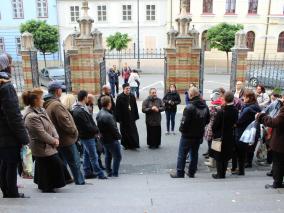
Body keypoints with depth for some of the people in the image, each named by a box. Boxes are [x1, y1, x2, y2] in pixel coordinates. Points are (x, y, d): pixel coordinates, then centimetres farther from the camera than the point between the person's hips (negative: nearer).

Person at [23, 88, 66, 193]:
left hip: (48, 146, 9)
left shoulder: (41, 110, 6)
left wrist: (56, 137, -4)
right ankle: (47, 188, 17)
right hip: (43, 148, -9)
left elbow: (51, 125, 7)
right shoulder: (31, 117, -23)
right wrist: (53, 141, -12)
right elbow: (41, 134, -23)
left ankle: (42, 185, 38)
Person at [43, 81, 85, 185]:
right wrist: (74, 131, -9)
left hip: (59, 140, 10)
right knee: (75, 163, 2)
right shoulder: (56, 104, -20)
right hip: (66, 139, -9)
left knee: (62, 162, 18)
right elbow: (64, 121, -23)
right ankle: (80, 181, 11)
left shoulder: (47, 104, 11)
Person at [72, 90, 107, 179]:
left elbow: (90, 121, 12)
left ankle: (88, 173, 28)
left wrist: (95, 130, 3)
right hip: (87, 136, -10)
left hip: (86, 136, 10)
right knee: (94, 156, -1)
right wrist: (97, 130, -11)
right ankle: (99, 174, 9)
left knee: (87, 155, 17)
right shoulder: (79, 111, -23)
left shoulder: (83, 108, 9)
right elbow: (87, 126, -23)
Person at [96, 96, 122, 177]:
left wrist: (102, 134, 16)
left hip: (104, 138, 9)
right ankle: (115, 173, 8)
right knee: (117, 156, 4)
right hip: (112, 139, -9)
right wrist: (119, 136, -6)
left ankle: (109, 172, 29)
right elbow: (114, 129, -22)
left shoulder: (99, 114, 3)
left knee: (108, 156, 20)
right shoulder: (108, 116, -27)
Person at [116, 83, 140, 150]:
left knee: (133, 131, 0)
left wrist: (136, 116, 6)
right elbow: (117, 109, -9)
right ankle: (126, 145, 21)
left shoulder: (132, 96, 4)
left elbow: (135, 107, 9)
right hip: (123, 118, -3)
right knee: (125, 132, 7)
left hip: (131, 117, 3)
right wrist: (118, 119, -11)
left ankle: (134, 144, 8)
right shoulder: (120, 97, -8)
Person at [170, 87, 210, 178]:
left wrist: (181, 130, -4)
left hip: (188, 135, -7)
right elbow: (207, 120, 12)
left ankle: (180, 174, 12)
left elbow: (184, 122, -22)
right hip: (199, 135, 7)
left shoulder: (189, 107, -23)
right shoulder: (205, 106, 2)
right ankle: (192, 173, 26)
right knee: (194, 154, 17)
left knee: (182, 155, 5)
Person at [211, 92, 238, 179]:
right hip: (230, 137, 5)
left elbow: (214, 125, -14)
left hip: (220, 137, -5)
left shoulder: (221, 112, -22)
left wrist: (214, 133, 2)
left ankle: (220, 174, 14)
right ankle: (223, 173, 24)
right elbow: (236, 123, 3)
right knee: (226, 156, 16)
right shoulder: (235, 111, -7)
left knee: (219, 156, 8)